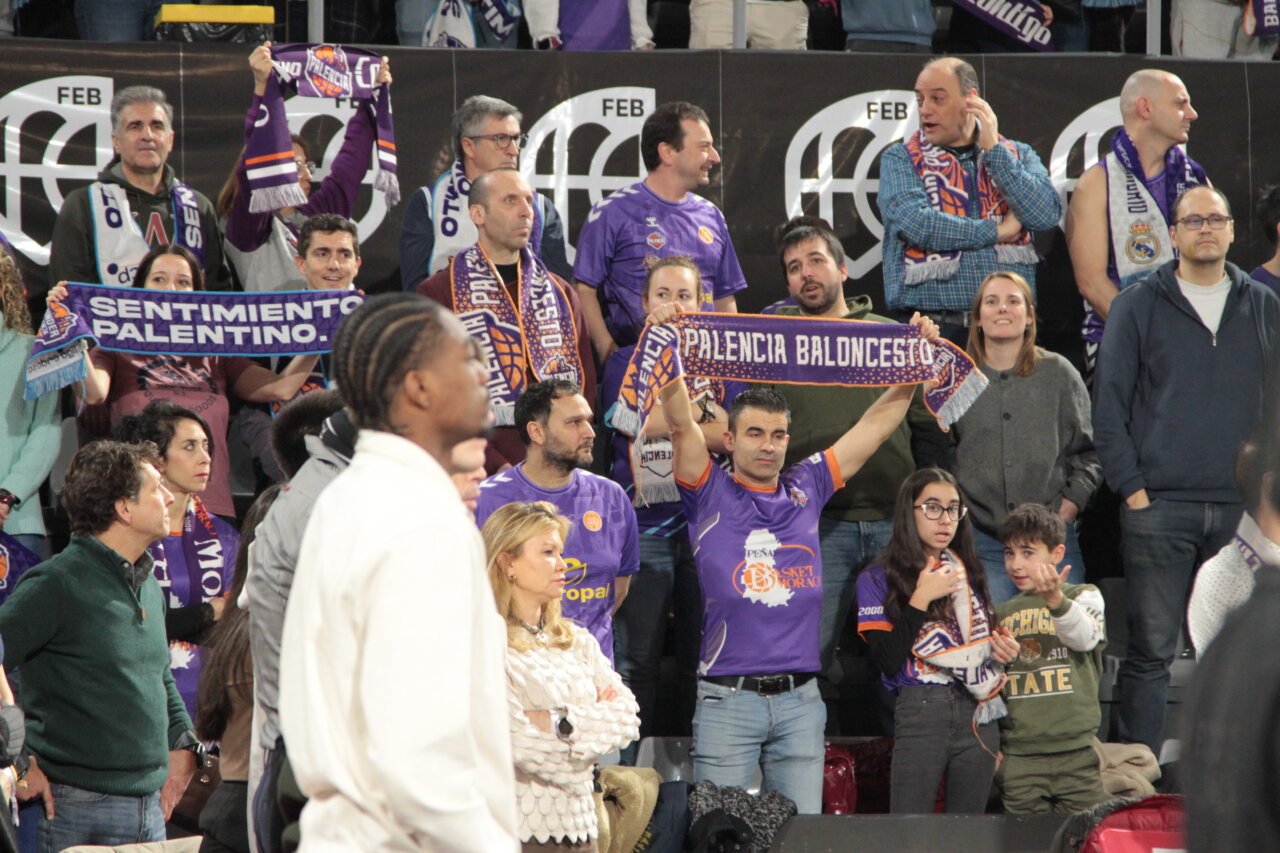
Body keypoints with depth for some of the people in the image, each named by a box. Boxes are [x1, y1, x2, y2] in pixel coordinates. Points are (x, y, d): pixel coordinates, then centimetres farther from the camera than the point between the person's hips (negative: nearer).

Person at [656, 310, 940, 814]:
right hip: (728, 697, -3)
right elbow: (681, 423, -9)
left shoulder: (805, 490, 13)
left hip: (800, 698, 3)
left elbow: (876, 424, 15)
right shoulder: (711, 496, 4)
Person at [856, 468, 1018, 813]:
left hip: (978, 716, 5)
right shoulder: (878, 579, 1)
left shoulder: (969, 575, 16)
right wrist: (920, 599, -13)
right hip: (919, 714, -5)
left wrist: (1004, 651, 4)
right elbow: (887, 661, -10)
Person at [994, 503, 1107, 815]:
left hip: (1076, 752, -3)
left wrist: (1056, 600, -34)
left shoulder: (1083, 596, 6)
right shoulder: (1002, 614, 16)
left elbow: (1085, 637, -17)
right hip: (1018, 754, 3)